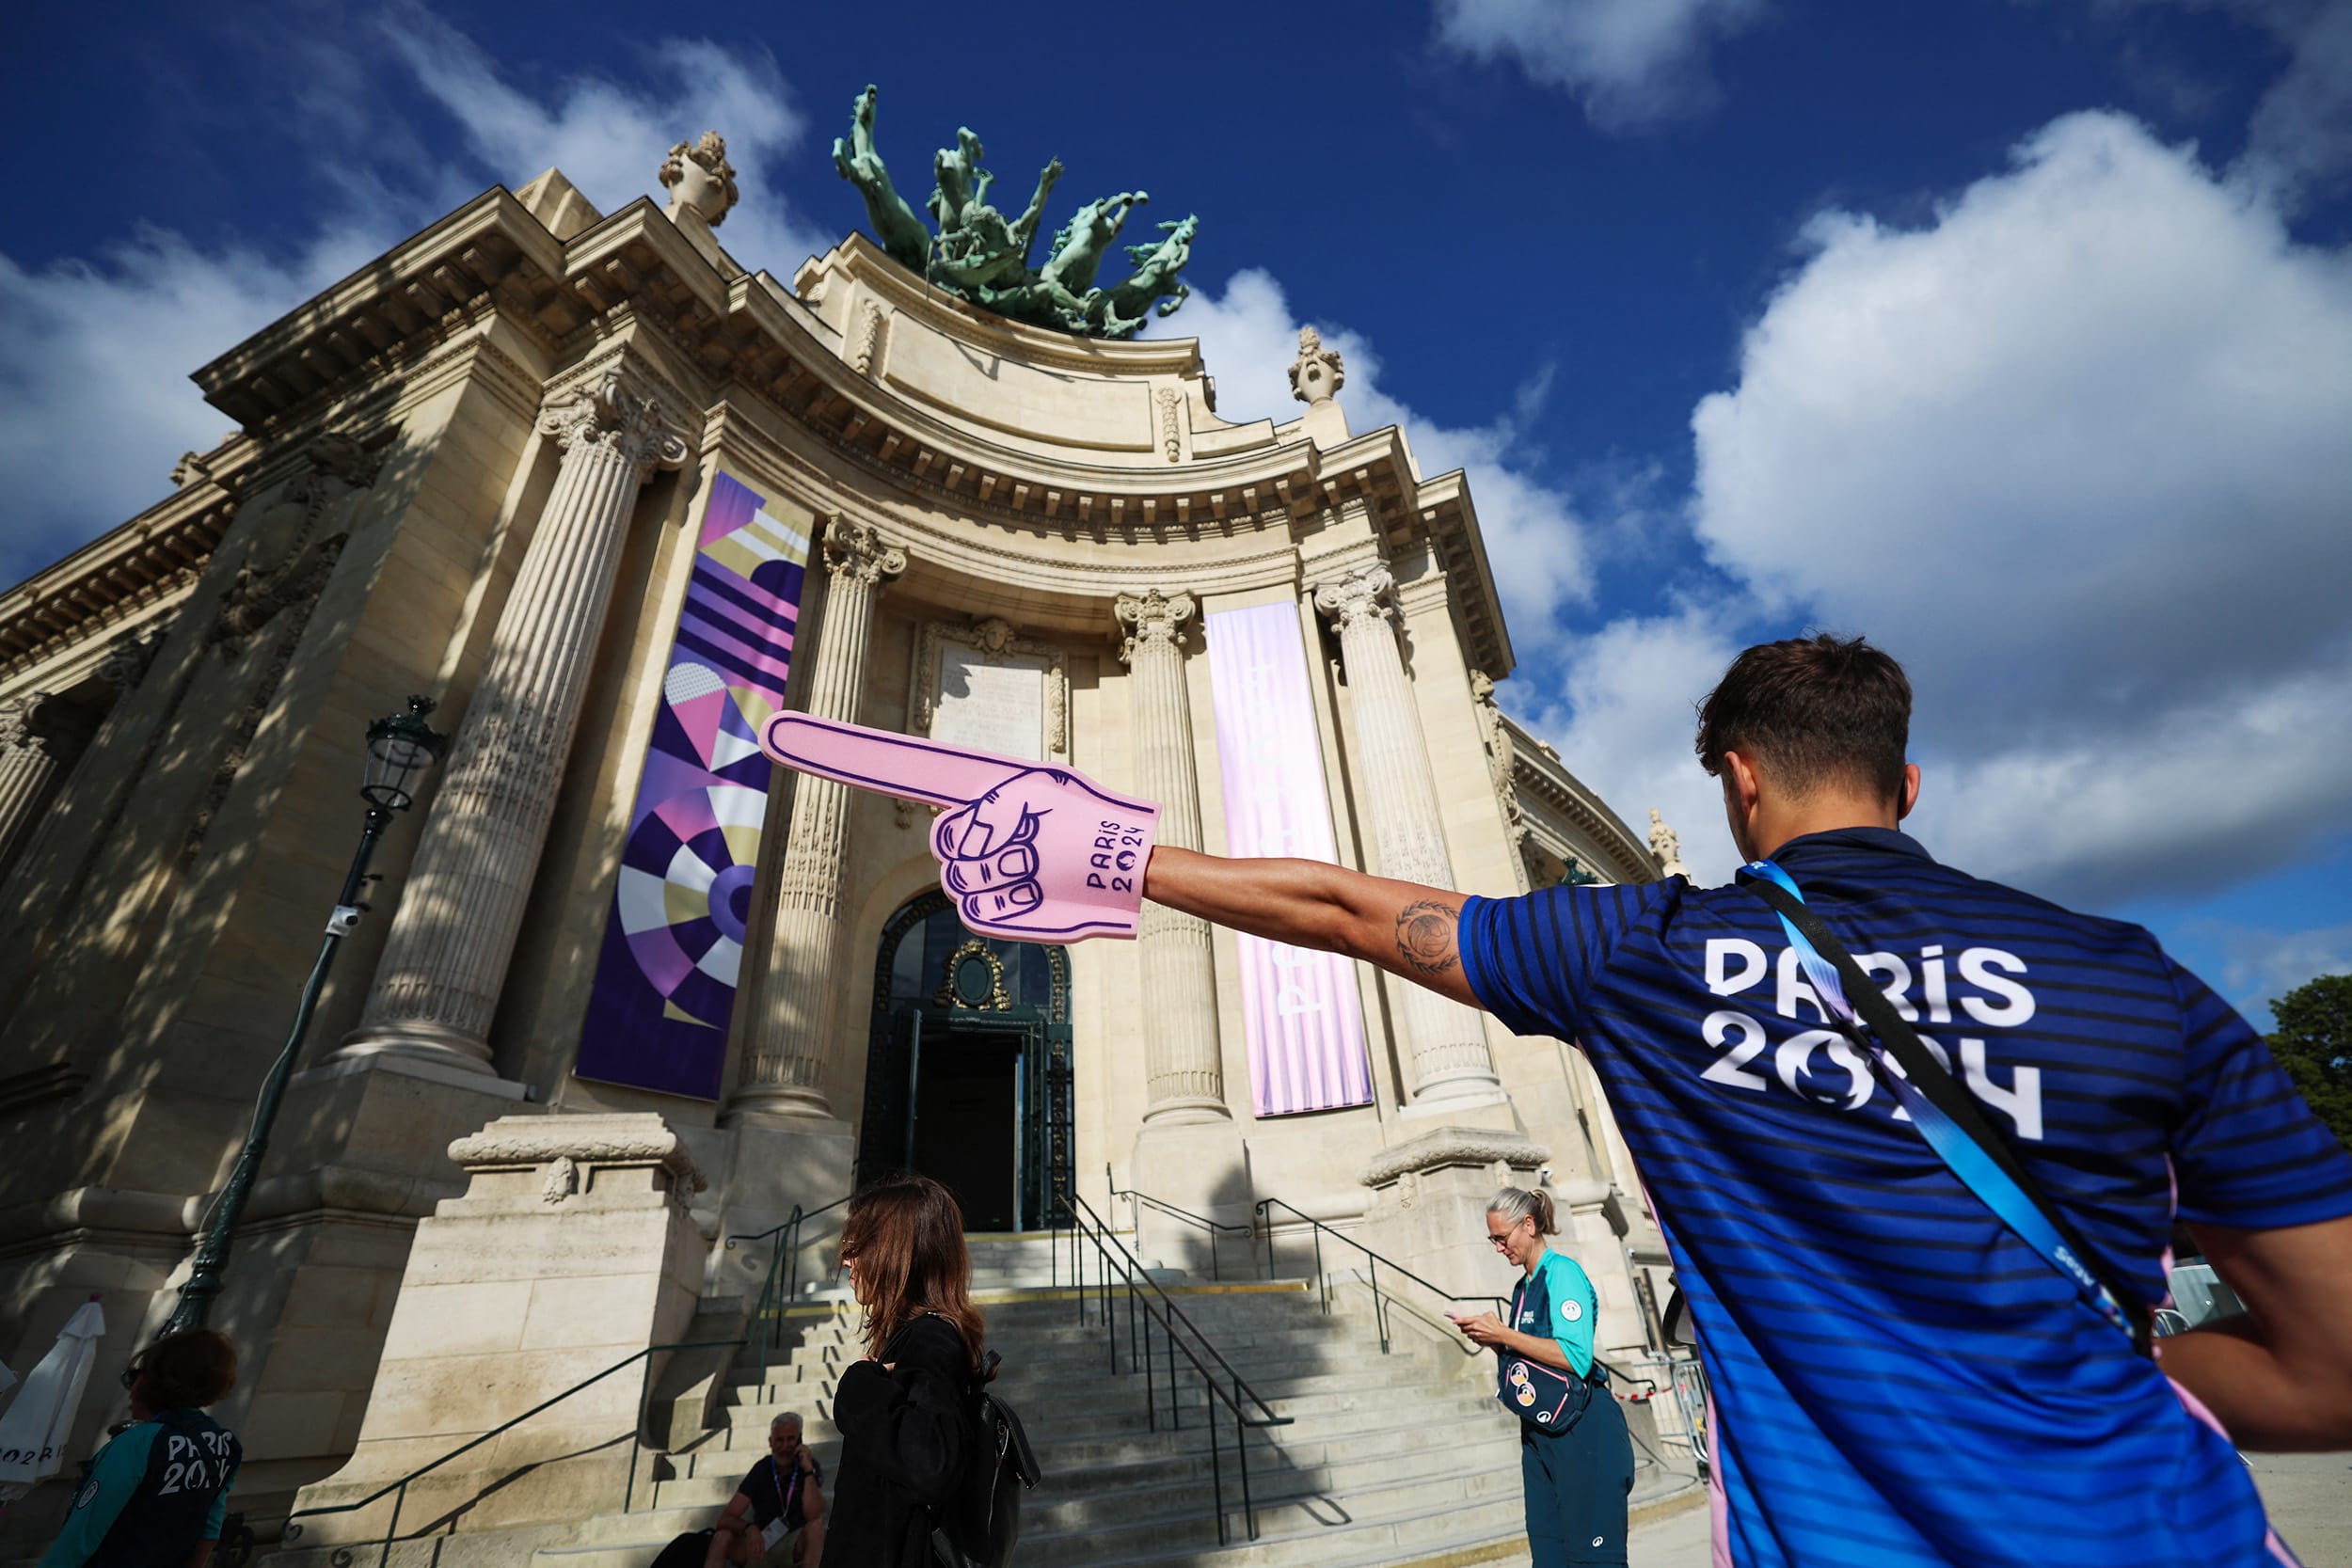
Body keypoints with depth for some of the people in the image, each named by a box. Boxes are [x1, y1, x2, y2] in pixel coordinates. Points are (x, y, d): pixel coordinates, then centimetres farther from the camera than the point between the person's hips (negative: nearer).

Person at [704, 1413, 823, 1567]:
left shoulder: (811, 1466, -13)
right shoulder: (761, 1470, -9)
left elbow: (813, 1517, -26)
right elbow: (725, 1519, -15)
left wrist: (808, 1469, -33)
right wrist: (750, 1528, -36)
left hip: (796, 1546, -2)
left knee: (816, 1525, -34)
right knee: (722, 1536, -26)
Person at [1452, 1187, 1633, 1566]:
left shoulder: (1562, 1271, -12)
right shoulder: (1524, 1287, 15)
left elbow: (1576, 1358, -23)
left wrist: (1504, 1334, -20)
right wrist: (1492, 1342, 2)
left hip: (1582, 1431, -9)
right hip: (1539, 1431, 9)